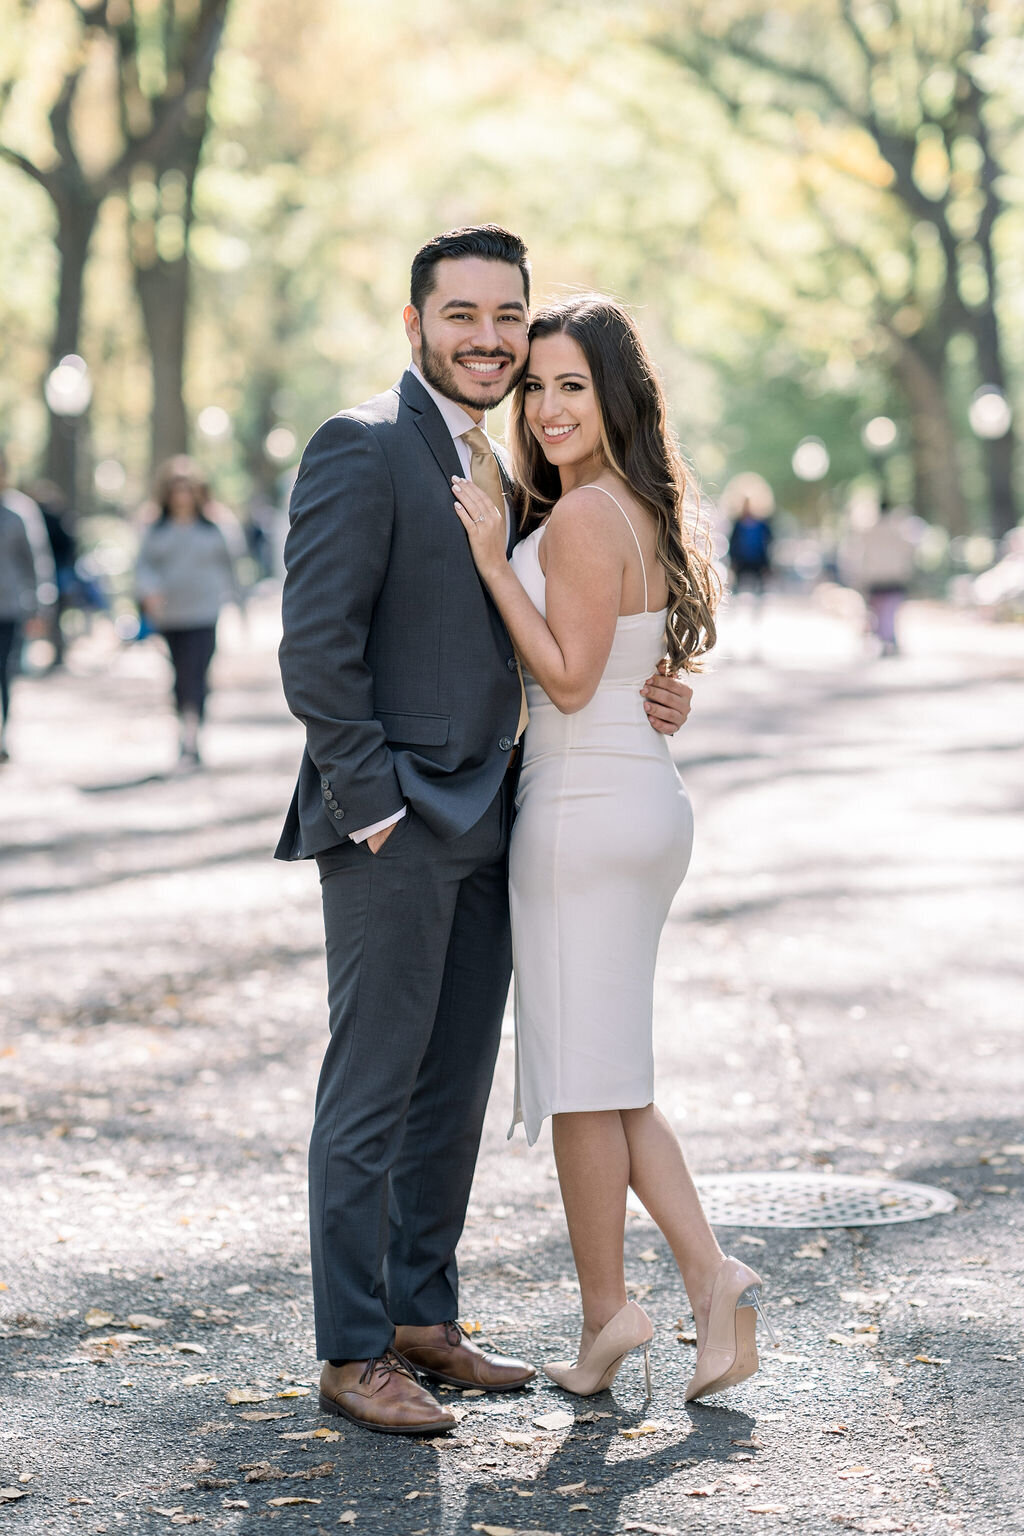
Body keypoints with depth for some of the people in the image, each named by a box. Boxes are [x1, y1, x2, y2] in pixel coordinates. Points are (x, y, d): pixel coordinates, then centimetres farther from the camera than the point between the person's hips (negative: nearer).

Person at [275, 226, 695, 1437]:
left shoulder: (496, 470, 17)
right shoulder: (362, 447, -9)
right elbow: (316, 647, -16)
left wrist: (638, 695, 5)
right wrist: (373, 807, -17)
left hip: (484, 825, 9)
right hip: (392, 827, -8)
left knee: (454, 1091, 13)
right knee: (371, 1093, -3)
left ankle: (423, 1321, 24)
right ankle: (352, 1354, 5)